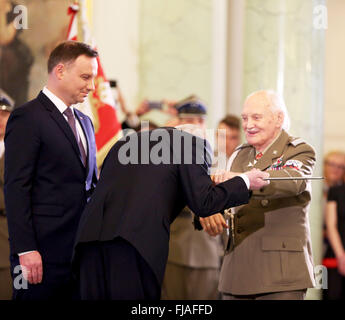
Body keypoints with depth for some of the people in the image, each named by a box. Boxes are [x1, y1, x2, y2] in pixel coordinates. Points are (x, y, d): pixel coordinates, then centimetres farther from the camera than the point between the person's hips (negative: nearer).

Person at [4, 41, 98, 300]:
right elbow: (16, 188, -12)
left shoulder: (84, 122, 19)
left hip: (82, 249, 7)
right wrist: (25, 250, -18)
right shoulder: (28, 118, -6)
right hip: (45, 253, -7)